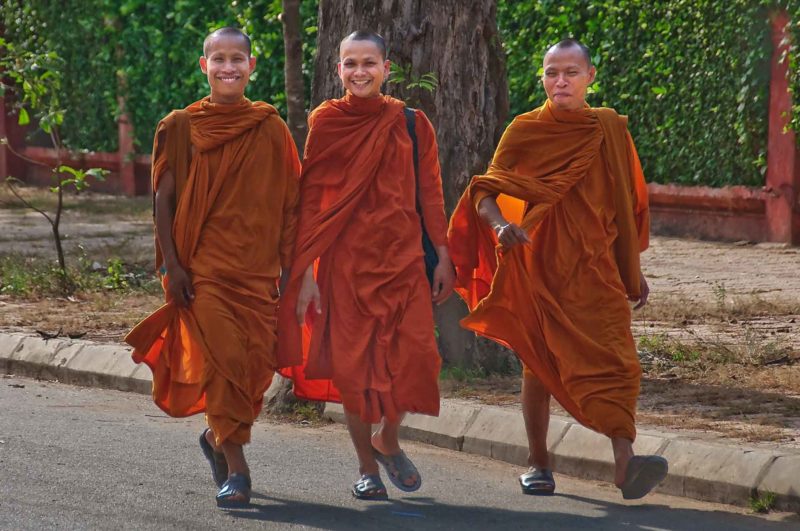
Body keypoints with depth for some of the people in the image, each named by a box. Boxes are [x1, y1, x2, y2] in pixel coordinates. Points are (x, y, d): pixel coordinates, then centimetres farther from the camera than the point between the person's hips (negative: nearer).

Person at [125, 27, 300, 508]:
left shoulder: (270, 129, 5)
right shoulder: (181, 127, 2)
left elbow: (288, 203, 7)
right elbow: (164, 200, 3)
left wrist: (288, 266, 3)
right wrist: (172, 265, -4)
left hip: (257, 268, 2)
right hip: (202, 265, -2)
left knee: (256, 363, 2)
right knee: (223, 357, -14)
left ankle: (218, 437, 30)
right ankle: (236, 468, -7)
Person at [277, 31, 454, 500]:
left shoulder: (411, 124, 4)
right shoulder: (325, 123, 0)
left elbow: (430, 194, 8)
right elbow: (311, 200, 0)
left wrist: (442, 256, 4)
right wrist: (306, 271, -5)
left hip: (403, 258, 1)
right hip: (346, 262, -1)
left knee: (414, 354, -9)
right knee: (354, 363, -1)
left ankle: (388, 440, 18)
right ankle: (367, 466, 15)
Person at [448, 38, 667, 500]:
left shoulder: (610, 129, 8)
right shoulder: (525, 132, 2)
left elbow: (626, 204, 15)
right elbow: (485, 191, -4)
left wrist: (634, 269, 17)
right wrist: (499, 223, -26)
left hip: (596, 269, 1)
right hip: (539, 264, -1)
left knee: (615, 358, -14)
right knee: (539, 362, 5)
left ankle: (626, 462, -26)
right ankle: (539, 465, 17)